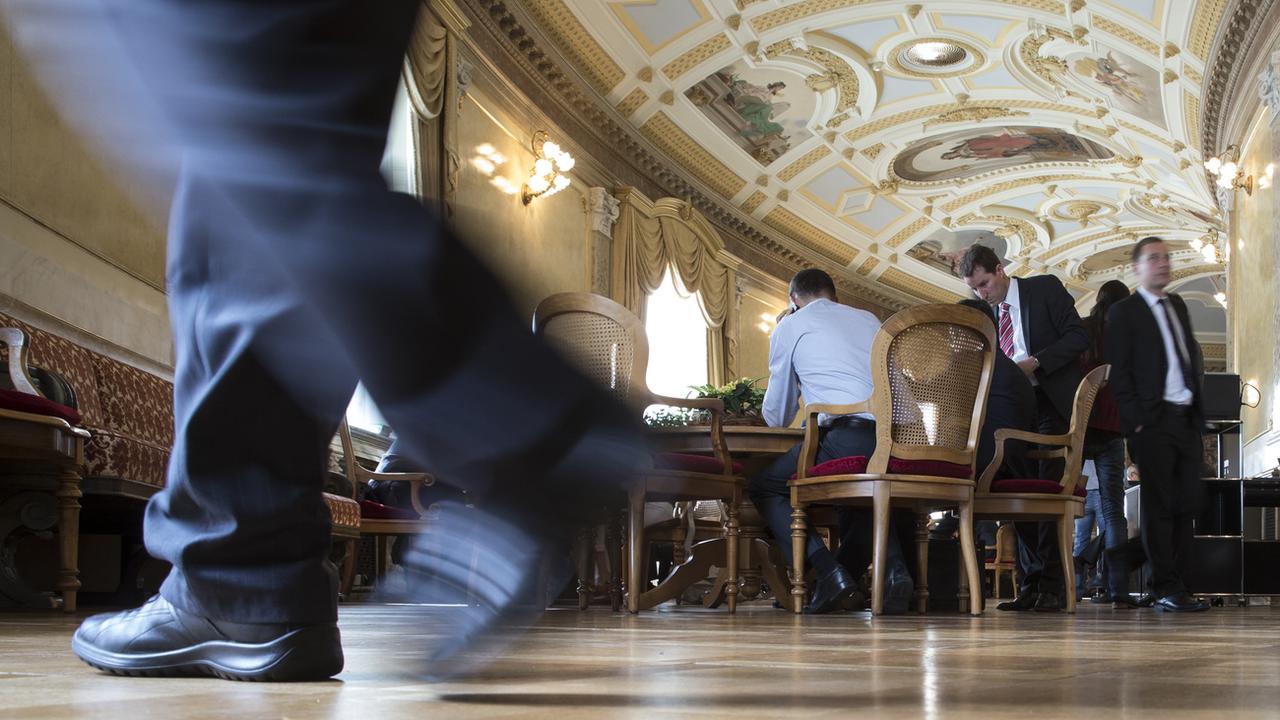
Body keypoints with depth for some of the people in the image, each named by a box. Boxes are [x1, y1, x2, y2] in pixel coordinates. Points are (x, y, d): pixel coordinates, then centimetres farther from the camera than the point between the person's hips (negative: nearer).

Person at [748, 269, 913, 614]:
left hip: (848, 436, -6)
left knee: (764, 488, 11)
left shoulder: (789, 327, 15)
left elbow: (776, 417, 21)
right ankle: (893, 567, 6)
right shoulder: (868, 318, 29)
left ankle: (827, 572, -9)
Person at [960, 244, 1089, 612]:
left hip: (1053, 404, -5)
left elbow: (1078, 336, -7)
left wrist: (1035, 363, -17)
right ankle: (1031, 584, 4)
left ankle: (1051, 585, -9)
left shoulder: (1046, 289, -1)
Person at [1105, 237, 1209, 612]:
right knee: (1159, 507, -5)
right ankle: (1166, 590, -2)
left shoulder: (1177, 305, 19)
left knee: (1186, 505, 4)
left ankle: (1180, 585, 9)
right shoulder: (1123, 312, -1)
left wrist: (1195, 378, 7)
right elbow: (1120, 374, -6)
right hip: (1154, 422, -6)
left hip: (1187, 419, 6)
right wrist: (1136, 423, -12)